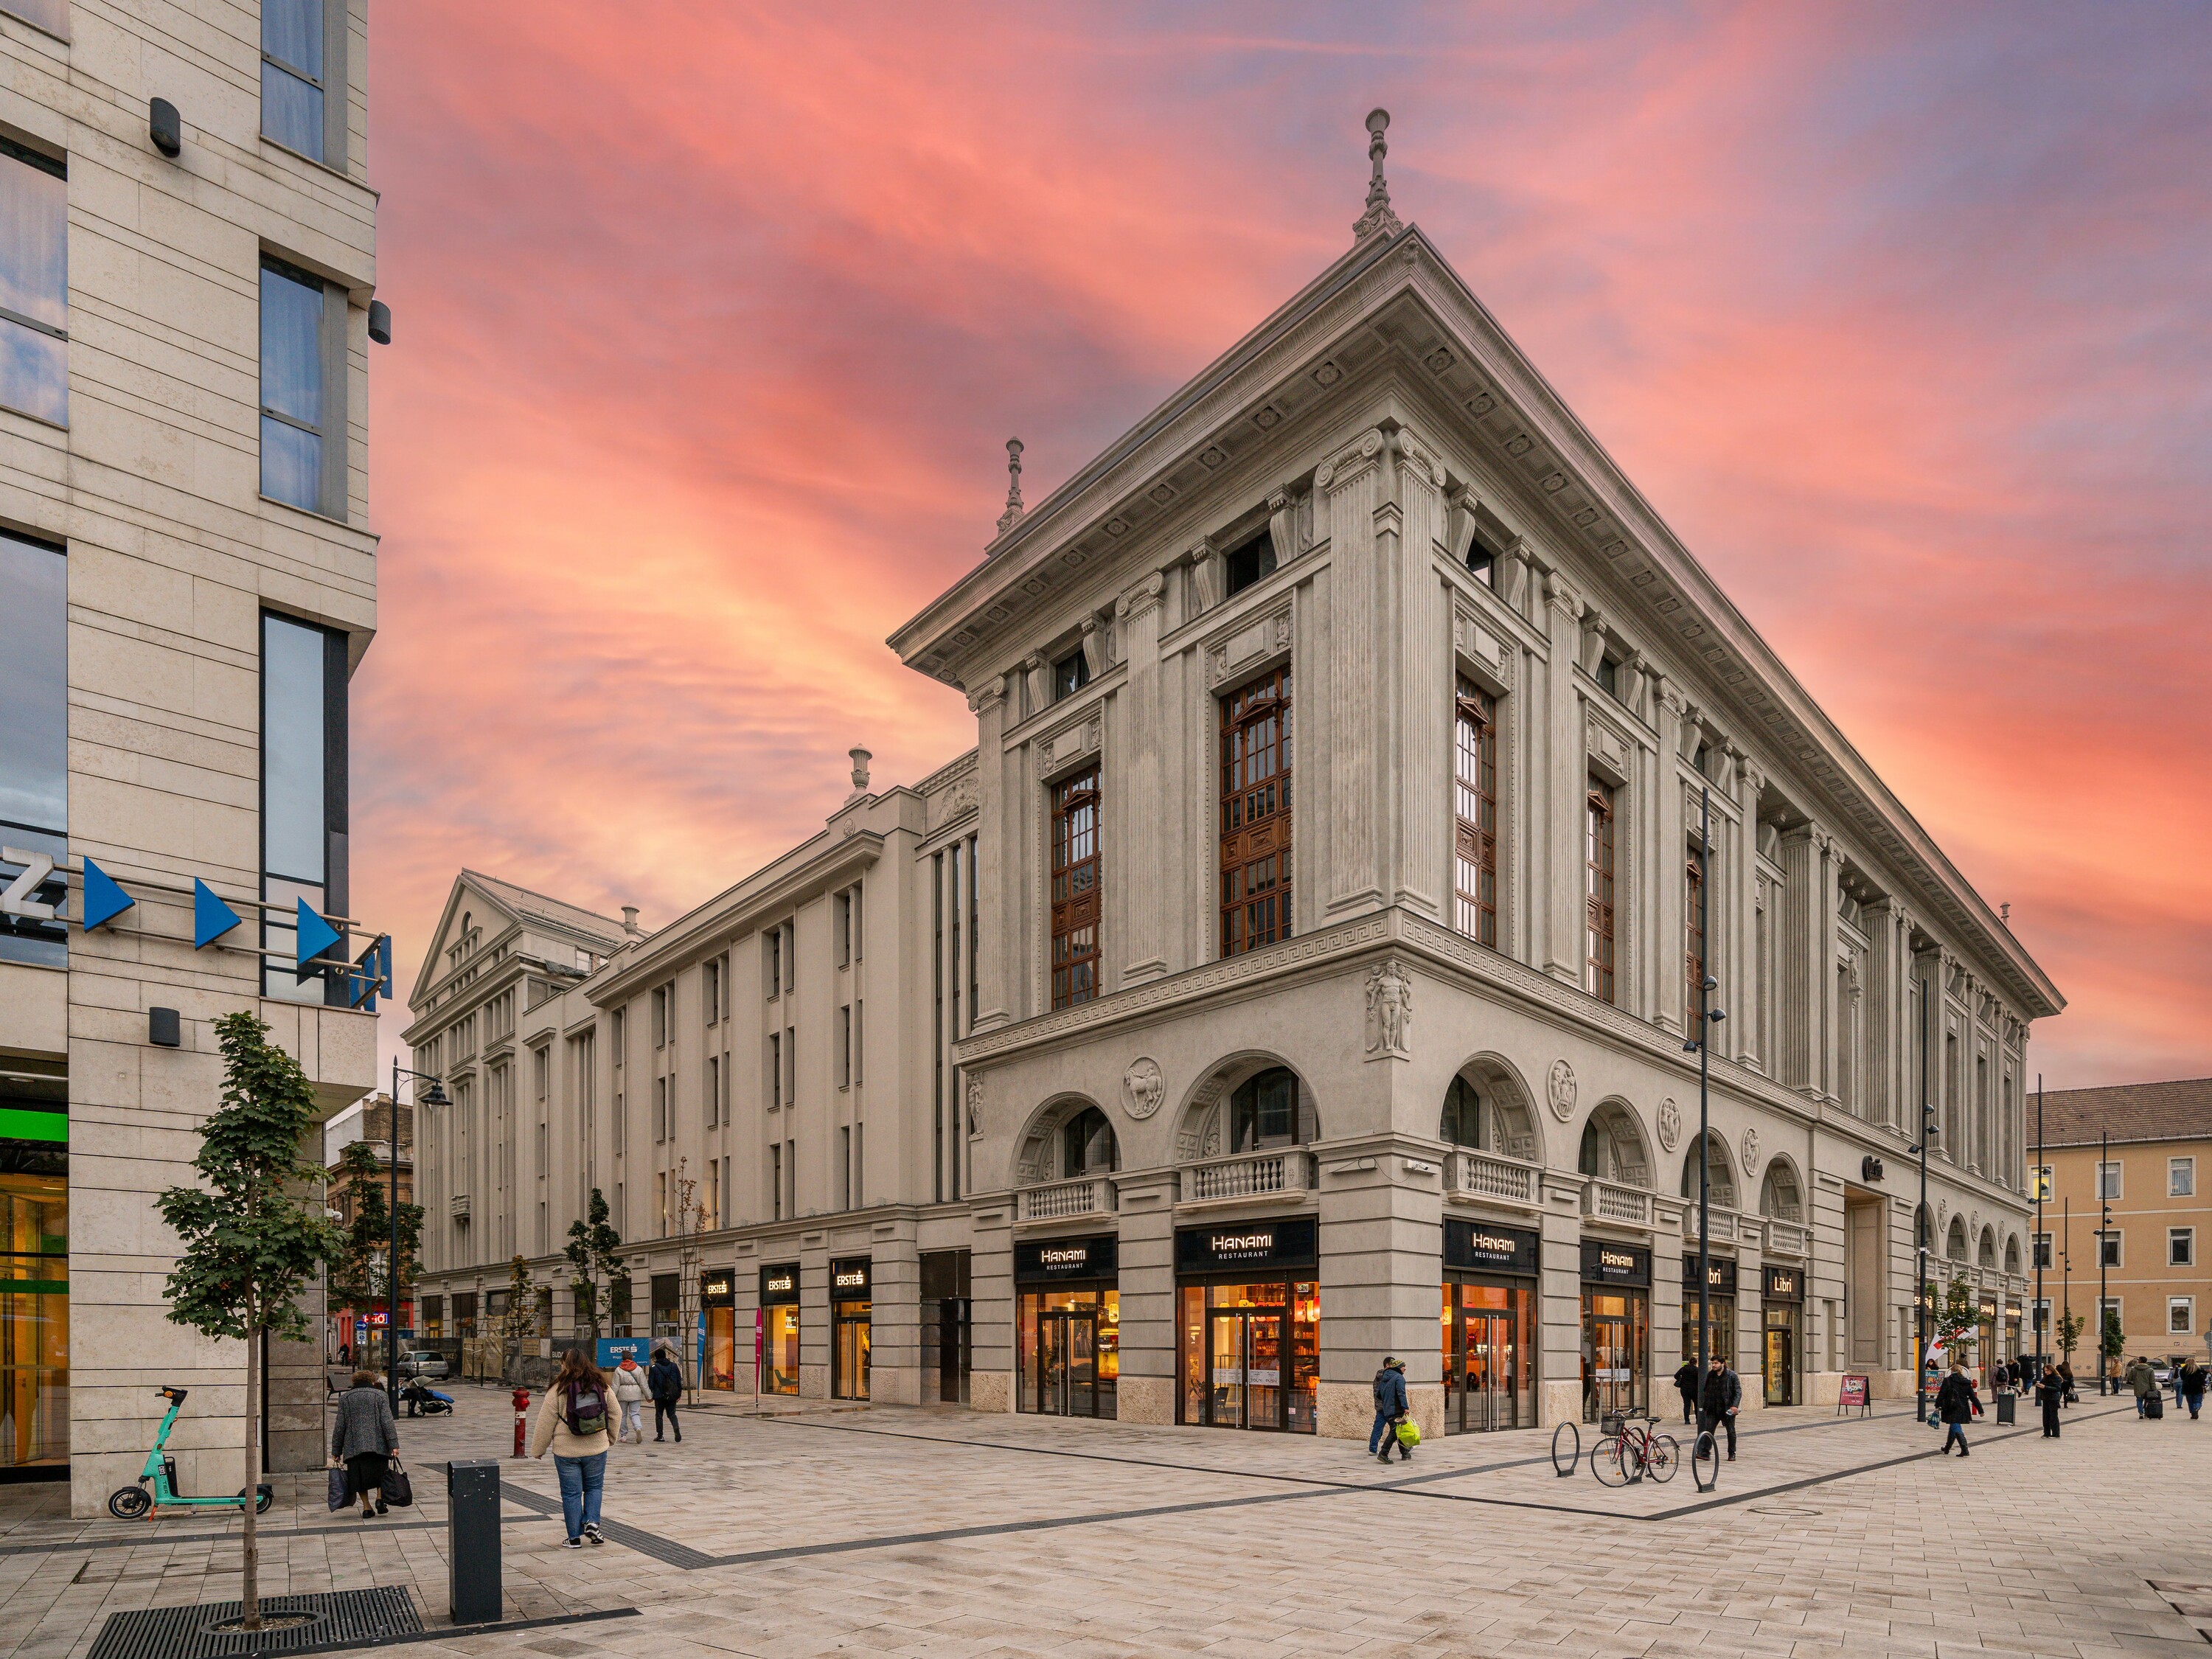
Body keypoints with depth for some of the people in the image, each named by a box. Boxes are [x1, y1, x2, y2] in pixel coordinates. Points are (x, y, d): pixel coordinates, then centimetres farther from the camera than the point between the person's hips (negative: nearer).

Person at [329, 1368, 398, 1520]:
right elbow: (387, 1422, -3)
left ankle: (367, 1508, 4)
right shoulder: (381, 1396, 5)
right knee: (381, 1472, 13)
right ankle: (380, 1498, -4)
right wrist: (394, 1445, -6)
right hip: (377, 1445, -1)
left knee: (359, 1477, 8)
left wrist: (336, 1451, 12)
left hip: (354, 1447, 1)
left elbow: (339, 1426, 8)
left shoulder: (344, 1398, 11)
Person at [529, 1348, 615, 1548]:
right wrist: (611, 1438, 25)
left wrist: (537, 1450, 5)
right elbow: (614, 1413, 10)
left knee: (571, 1493, 8)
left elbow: (545, 1423, -6)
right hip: (596, 1449, 2)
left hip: (567, 1451, -2)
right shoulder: (601, 1386, 1)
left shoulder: (558, 1389, -10)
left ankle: (575, 1538, 12)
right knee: (594, 1487, 19)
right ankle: (592, 1522, 0)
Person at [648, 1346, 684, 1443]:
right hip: (672, 1395, 3)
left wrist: (650, 1395, 5)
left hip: (659, 1395, -3)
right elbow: (679, 1380, 8)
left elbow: (650, 1383, -5)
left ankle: (660, 1435, 10)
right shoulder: (674, 1366, 6)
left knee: (659, 1415, 11)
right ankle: (677, 1429, -16)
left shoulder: (654, 1368, -5)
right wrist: (679, 1393, 15)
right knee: (671, 1414, 10)